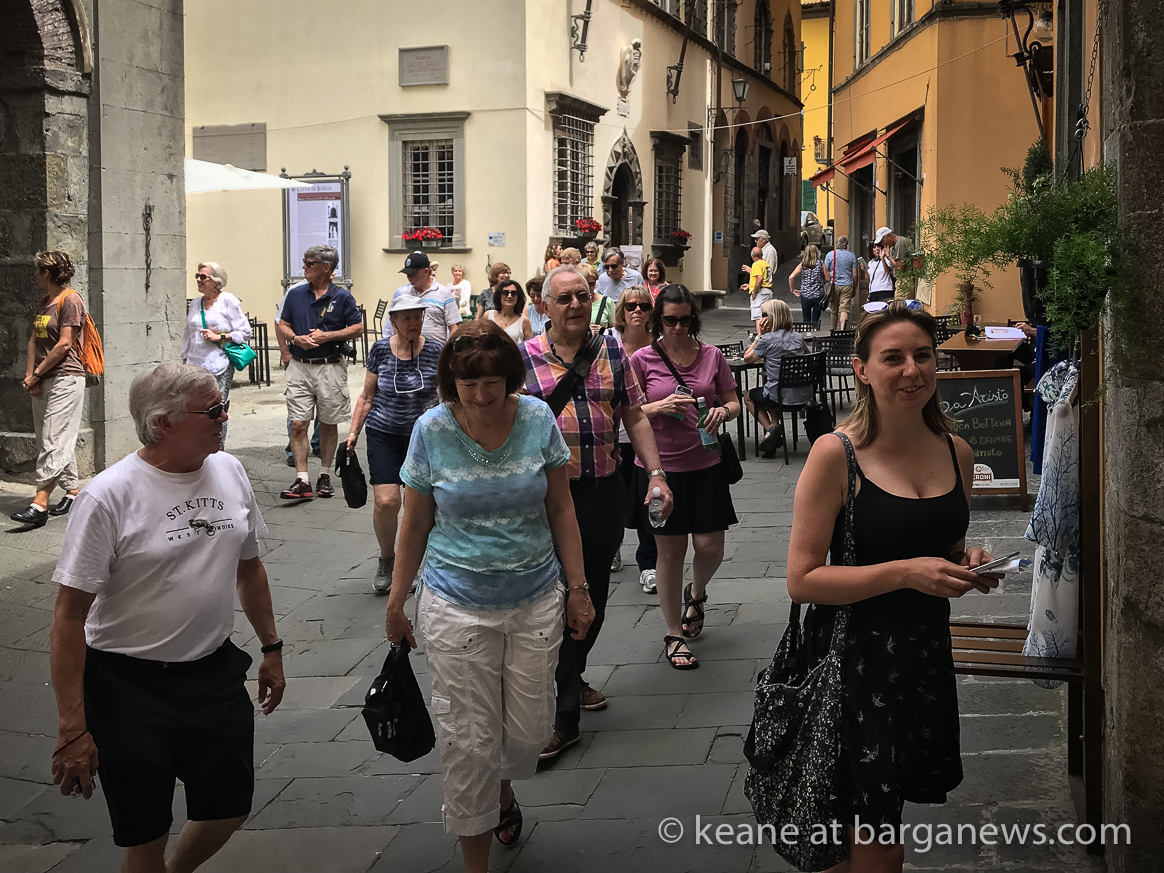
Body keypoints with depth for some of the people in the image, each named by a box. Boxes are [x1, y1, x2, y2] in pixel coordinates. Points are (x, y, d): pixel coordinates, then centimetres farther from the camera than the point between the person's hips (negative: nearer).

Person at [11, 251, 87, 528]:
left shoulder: (70, 300, -9)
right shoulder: (44, 302, 17)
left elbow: (64, 344, -14)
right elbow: (34, 341, 14)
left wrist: (36, 374, -10)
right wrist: (29, 376, 1)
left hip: (66, 378, -9)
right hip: (43, 382, 9)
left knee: (53, 442, -12)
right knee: (60, 442, 11)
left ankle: (40, 505, -17)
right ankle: (72, 492, 20)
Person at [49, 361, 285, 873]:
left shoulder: (229, 472, 0)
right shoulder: (108, 496, -18)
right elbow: (69, 616, -17)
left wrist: (270, 648, 17)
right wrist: (72, 729, -19)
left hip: (216, 673, 6)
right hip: (130, 684, -5)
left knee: (229, 809, 16)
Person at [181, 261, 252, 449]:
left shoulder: (228, 301, 0)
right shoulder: (195, 303, 16)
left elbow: (245, 333, -2)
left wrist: (219, 337, -11)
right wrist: (184, 361, 20)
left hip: (219, 366, -5)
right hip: (195, 365, 5)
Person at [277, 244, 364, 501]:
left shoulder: (342, 297, -2)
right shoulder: (295, 294, 6)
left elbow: (357, 327, -1)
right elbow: (283, 325, 13)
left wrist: (327, 336, -12)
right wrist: (296, 338, -8)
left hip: (330, 367, -2)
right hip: (300, 367, 2)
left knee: (329, 424, 8)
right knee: (298, 424, -6)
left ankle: (325, 477, 21)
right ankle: (302, 481, -6)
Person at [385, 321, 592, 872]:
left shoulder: (538, 419, -5)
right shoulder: (432, 430, -8)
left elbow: (560, 509, 3)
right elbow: (415, 524, 2)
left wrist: (577, 588, 4)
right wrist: (396, 602, 5)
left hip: (536, 600, 2)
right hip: (458, 606, -1)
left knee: (528, 733, 9)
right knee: (468, 742, 1)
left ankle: (505, 791, 45)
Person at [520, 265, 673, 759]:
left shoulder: (611, 352, 7)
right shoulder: (524, 358, -2)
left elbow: (635, 417, 9)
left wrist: (655, 473, 0)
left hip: (605, 492, 4)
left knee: (593, 596, 15)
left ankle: (572, 677, 37)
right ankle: (562, 714, 3)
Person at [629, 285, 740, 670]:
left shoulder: (712, 355, 3)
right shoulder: (642, 359, -3)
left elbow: (733, 402, 9)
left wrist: (723, 411, -14)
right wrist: (660, 407, -20)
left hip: (705, 464, 2)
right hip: (660, 465, -2)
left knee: (710, 546, 2)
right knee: (670, 549, 4)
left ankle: (696, 593, 38)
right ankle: (674, 634, 18)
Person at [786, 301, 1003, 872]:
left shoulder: (957, 453, 5)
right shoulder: (835, 455, -13)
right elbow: (802, 580, -15)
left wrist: (967, 564, 1)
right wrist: (905, 573, -22)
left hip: (927, 653, 6)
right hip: (854, 656, -5)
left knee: (886, 817, 15)